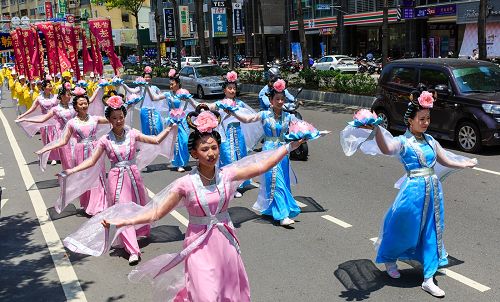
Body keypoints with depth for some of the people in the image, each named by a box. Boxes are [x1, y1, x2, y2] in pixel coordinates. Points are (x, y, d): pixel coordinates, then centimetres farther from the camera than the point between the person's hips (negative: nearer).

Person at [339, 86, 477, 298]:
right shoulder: (402, 141, -9)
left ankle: (428, 279, 17)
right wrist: (376, 130, -48)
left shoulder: (430, 141, 10)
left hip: (434, 190, 6)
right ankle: (389, 260, 37)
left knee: (432, 233, 8)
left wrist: (467, 164, 34)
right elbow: (386, 149, -32)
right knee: (405, 229, 7)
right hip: (413, 190, -6)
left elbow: (446, 161, 23)